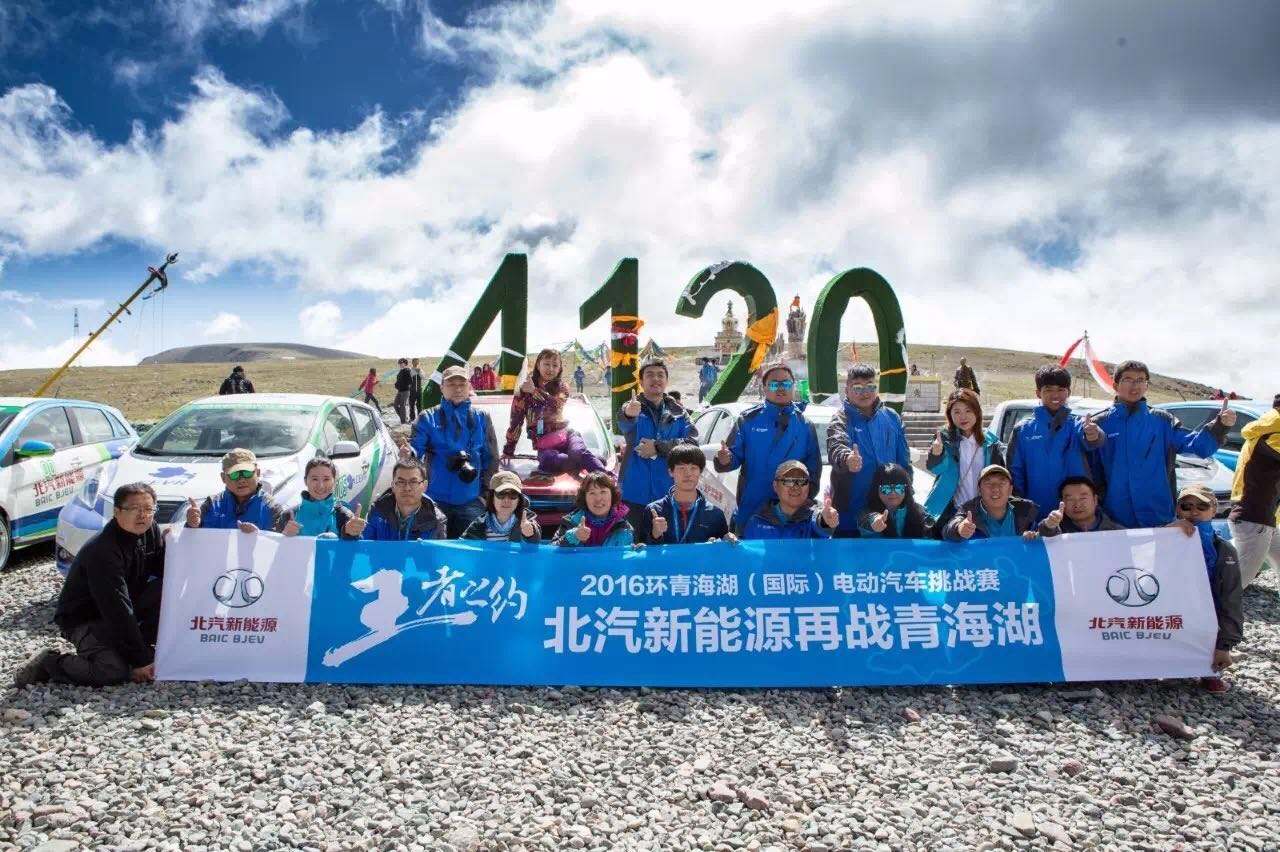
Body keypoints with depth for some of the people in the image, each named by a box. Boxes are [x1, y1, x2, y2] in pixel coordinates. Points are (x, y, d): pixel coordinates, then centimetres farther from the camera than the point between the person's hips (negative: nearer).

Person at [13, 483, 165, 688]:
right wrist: (140, 660, -29)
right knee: (115, 671, -29)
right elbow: (118, 611, -30)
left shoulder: (150, 531, -6)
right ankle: (48, 663, -4)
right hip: (85, 620, -7)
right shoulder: (103, 551, -29)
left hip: (124, 608, 8)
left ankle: (144, 643, -1)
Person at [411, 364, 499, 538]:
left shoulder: (482, 417, 6)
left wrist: (486, 492, 0)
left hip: (470, 501, 1)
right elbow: (415, 449, -9)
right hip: (435, 499, -1)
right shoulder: (428, 418, 2)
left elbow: (491, 458, 6)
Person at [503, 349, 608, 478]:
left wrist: (535, 391, -17)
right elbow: (515, 423, 11)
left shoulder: (561, 387, 10)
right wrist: (508, 451, 13)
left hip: (565, 434, 1)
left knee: (579, 452, -34)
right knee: (549, 460, -37)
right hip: (544, 444, -1)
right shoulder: (523, 392, 7)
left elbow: (556, 405, -13)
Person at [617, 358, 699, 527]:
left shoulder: (678, 411, 9)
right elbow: (624, 424, -26)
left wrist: (658, 448, -15)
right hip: (635, 494, -2)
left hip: (669, 495, 3)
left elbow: (692, 443, -5)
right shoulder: (633, 408, -1)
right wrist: (628, 414, -50)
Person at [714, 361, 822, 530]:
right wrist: (726, 459, -25)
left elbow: (813, 464, 6)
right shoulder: (749, 419, 1)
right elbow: (735, 455, -3)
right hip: (752, 509, -1)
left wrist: (808, 495, -5)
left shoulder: (804, 424, 6)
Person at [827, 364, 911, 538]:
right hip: (850, 507, -4)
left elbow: (904, 460, 11)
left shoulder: (892, 417, 6)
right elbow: (837, 446, -31)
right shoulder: (841, 419, -9)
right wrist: (846, 458, -53)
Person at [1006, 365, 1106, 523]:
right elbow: (1014, 472, 3)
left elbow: (1095, 441, -21)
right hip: (1036, 514, 0)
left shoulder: (1077, 425, 3)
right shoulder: (1023, 430, 4)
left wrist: (1094, 435, -44)